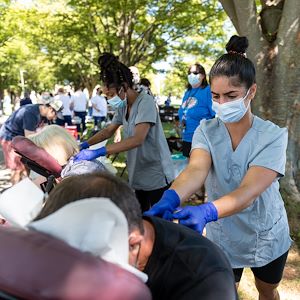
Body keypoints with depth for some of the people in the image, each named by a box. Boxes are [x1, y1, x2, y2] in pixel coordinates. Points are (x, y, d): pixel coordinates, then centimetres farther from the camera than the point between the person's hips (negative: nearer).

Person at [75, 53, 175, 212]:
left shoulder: (145, 102, -18)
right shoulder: (123, 106, 7)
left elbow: (138, 139, -29)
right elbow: (109, 130, 16)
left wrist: (98, 152, -34)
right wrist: (84, 145, 0)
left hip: (156, 176, -7)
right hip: (137, 176, 8)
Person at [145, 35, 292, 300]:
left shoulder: (273, 136, -22)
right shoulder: (206, 131, -14)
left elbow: (249, 191, -36)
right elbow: (195, 170, -34)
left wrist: (205, 212, -54)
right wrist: (170, 199, -55)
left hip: (267, 237, 0)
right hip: (223, 237, 1)